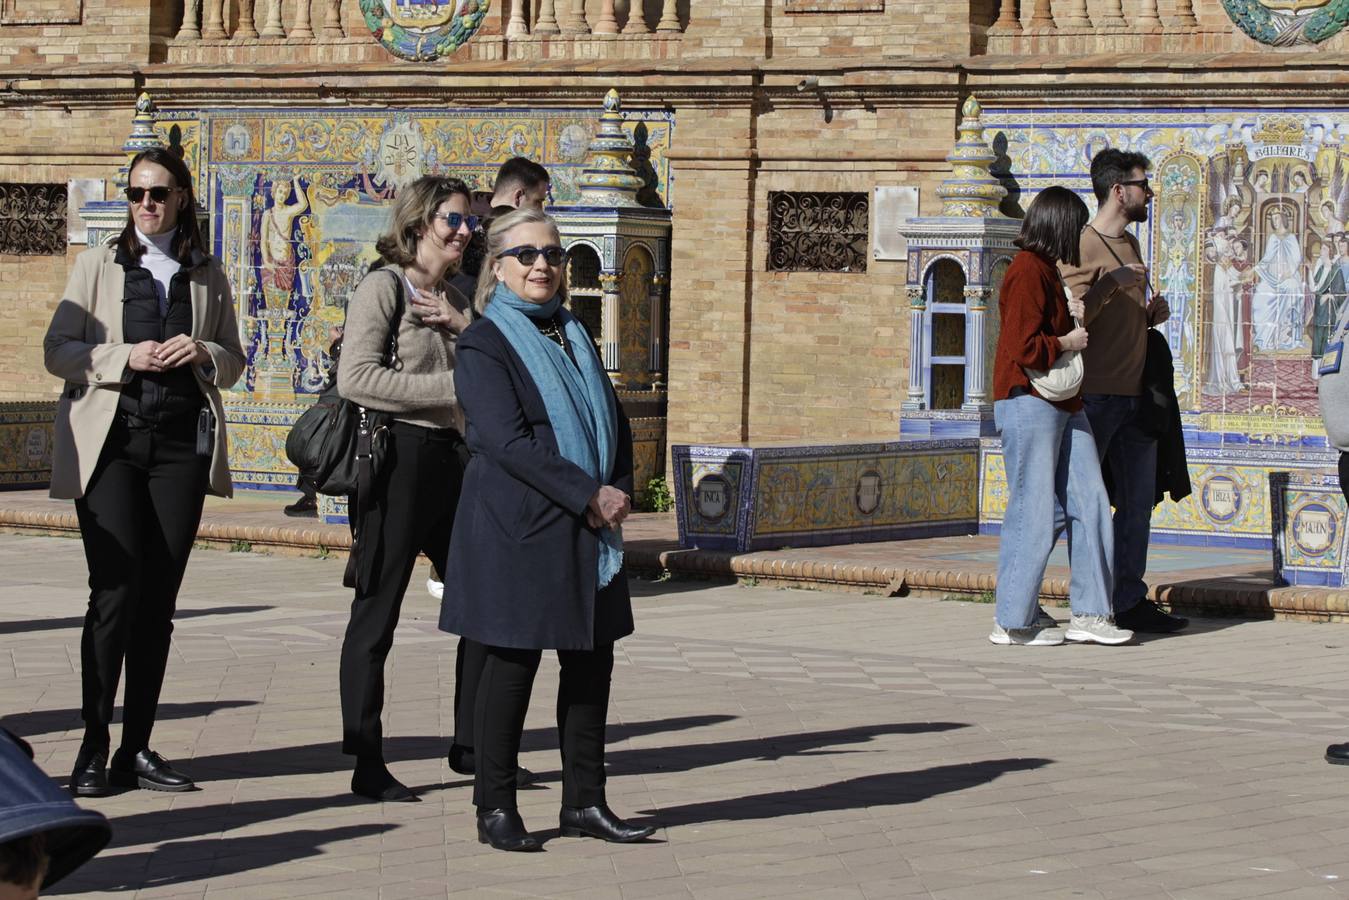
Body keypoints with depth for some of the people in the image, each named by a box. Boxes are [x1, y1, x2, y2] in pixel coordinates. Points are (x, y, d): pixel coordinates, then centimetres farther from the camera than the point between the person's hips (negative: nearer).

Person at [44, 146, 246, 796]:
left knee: (159, 598, 2)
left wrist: (203, 353, -5)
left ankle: (136, 749, 8)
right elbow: (57, 350, 3)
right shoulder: (98, 264, 9)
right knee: (116, 590, -13)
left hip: (181, 443, 3)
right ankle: (94, 747, -7)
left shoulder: (207, 275, 15)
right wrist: (126, 357, -12)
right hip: (109, 442, -3)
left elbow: (234, 362, 17)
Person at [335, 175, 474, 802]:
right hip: (396, 457, -8)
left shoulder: (454, 299, 17)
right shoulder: (384, 286, -7)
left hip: (449, 456, 8)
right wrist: (450, 387, -16)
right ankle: (367, 765, 3)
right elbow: (356, 377, -18)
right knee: (377, 612, -1)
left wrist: (463, 326, -5)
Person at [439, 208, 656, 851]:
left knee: (592, 660, 7)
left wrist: (619, 490, -1)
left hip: (588, 530, 7)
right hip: (519, 528, -7)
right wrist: (589, 496, -18)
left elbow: (614, 421, 17)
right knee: (513, 664, -3)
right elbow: (506, 441, -16)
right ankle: (495, 808, 7)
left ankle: (584, 802, 15)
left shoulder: (573, 335, 17)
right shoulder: (485, 343, -7)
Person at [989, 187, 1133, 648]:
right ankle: (1011, 620, 2)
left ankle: (1089, 613, 9)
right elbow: (1024, 348, -21)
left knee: (1088, 504, 5)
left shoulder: (1045, 270, 18)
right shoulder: (1027, 272, -14)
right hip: (1028, 404, -10)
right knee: (1034, 511, -6)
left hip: (1062, 406, 10)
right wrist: (1067, 341, -8)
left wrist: (1072, 316, 10)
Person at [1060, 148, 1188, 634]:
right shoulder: (1078, 247, -9)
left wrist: (1151, 315, 8)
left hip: (1135, 393, 9)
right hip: (1095, 393, -9)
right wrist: (1109, 282, -24)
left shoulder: (1130, 244, 18)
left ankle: (1130, 601, 13)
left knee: (1138, 501, 8)